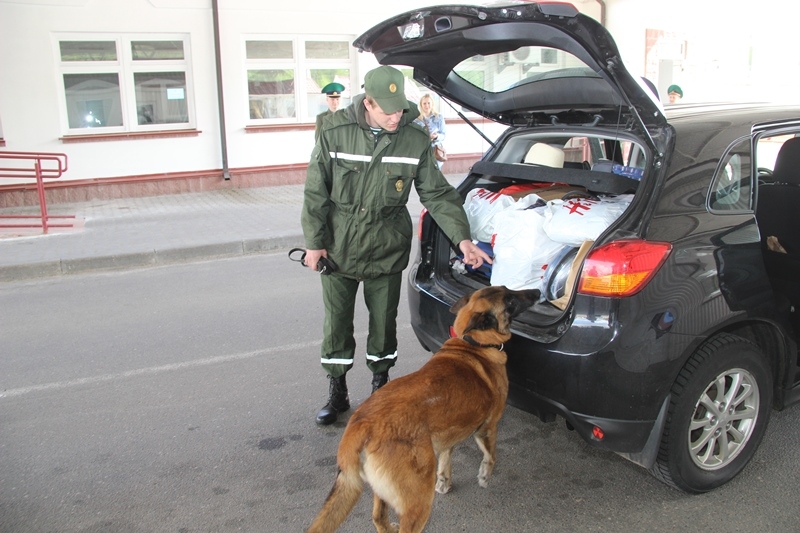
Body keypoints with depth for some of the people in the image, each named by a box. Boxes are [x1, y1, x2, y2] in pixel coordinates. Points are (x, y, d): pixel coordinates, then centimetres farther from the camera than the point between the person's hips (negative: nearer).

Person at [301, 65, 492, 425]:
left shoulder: (415, 142, -7)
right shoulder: (335, 133, -9)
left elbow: (437, 194, -3)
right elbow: (315, 191, -3)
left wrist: (462, 238, -13)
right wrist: (314, 241, -4)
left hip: (387, 250, 0)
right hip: (338, 247, 0)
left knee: (384, 322, 11)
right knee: (337, 322, 8)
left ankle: (380, 384, 33)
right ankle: (337, 392, 26)